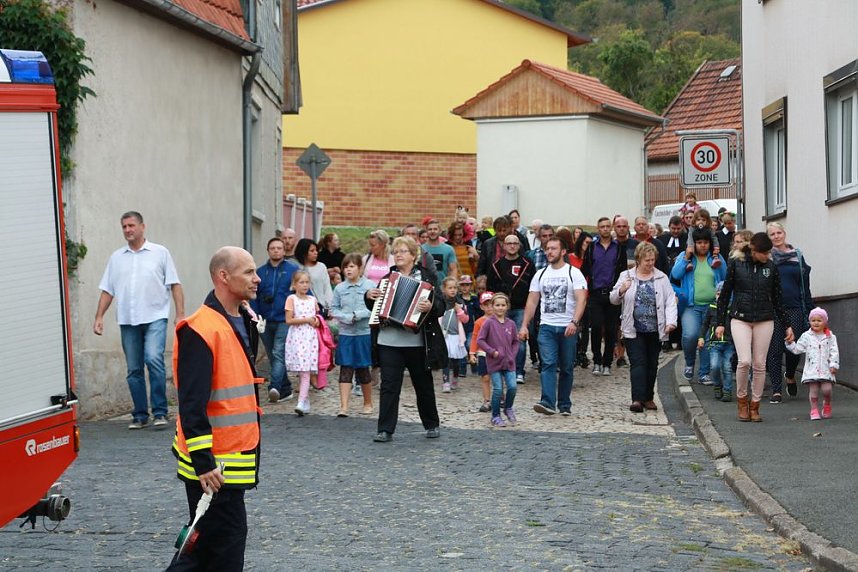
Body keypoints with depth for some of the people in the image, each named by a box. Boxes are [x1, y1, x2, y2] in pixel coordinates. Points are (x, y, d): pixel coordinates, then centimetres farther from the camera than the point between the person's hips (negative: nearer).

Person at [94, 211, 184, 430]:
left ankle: (160, 412, -13)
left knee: (154, 359, -20)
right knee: (133, 370, 5)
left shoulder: (160, 253, 5)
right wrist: (99, 316, 6)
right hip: (127, 321, 4)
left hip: (155, 317, -4)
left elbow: (175, 285, 3)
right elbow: (107, 290, 15)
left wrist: (180, 314, -6)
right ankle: (140, 415, 13)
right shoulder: (117, 257, 14)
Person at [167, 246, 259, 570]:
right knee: (228, 537, -4)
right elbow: (191, 404, -23)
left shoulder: (242, 322, 12)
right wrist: (204, 463, -25)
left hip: (236, 455, 10)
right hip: (213, 463, -10)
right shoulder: (201, 331, -19)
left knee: (206, 541, 15)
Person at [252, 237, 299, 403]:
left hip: (284, 321, -5)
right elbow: (253, 296, 8)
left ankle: (275, 387, -30)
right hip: (265, 321, 5)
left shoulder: (293, 270, 1)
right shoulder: (260, 272, 10)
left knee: (278, 353, -18)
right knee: (272, 357, 10)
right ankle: (285, 390, 19)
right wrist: (256, 317, -2)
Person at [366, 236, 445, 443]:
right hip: (389, 341, 2)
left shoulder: (426, 277, 0)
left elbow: (441, 305, -8)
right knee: (389, 385, -4)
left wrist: (431, 307, -28)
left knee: (424, 385, 12)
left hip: (417, 342, -2)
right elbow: (375, 308, 20)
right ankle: (385, 430, -3)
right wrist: (369, 296, 0)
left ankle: (432, 425, 28)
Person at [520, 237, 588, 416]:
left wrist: (574, 322, -26)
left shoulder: (574, 273, -2)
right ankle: (548, 403, -23)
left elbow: (581, 299, -12)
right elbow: (532, 301, 12)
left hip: (568, 328, -2)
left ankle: (565, 405, 15)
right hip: (547, 327, 2)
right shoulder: (540, 274, 10)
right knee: (548, 364, -13)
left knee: (566, 368, 6)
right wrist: (524, 325, 4)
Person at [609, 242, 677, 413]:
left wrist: (671, 321, -12)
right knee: (638, 363, -11)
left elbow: (670, 301, 3)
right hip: (634, 331, -2)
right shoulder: (626, 276, 3)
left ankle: (648, 398, 20)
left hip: (655, 330, 2)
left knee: (652, 364, 9)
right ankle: (637, 399, -16)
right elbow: (614, 300, 4)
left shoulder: (662, 278, 6)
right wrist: (621, 291, -19)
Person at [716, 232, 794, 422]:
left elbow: (777, 298, 11)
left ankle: (755, 405, 13)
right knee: (744, 361, -15)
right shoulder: (736, 264, -2)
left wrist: (787, 325, 10)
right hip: (740, 319, -2)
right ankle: (741, 399, 7)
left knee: (760, 364, 1)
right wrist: (720, 323, 2)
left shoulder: (771, 267, 4)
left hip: (765, 321, 2)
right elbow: (725, 294, 4)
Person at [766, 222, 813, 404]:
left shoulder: (797, 256, 11)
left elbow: (805, 285, 13)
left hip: (794, 308, 2)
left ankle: (790, 375, 31)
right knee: (775, 349, -1)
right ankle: (776, 390, 5)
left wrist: (809, 310, 10)